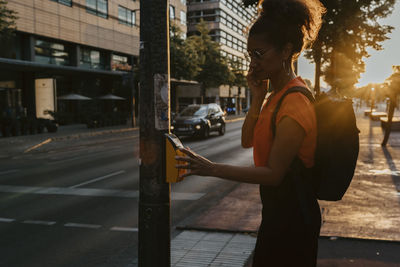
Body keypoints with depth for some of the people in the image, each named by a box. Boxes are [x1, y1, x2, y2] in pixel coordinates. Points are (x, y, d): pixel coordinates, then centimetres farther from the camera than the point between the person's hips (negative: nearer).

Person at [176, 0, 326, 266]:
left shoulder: (294, 103, -24)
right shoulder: (278, 94, 7)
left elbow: (273, 174, -26)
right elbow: (248, 141, 8)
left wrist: (213, 169, -29)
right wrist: (257, 98, -4)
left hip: (292, 216, -9)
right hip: (277, 209, 10)